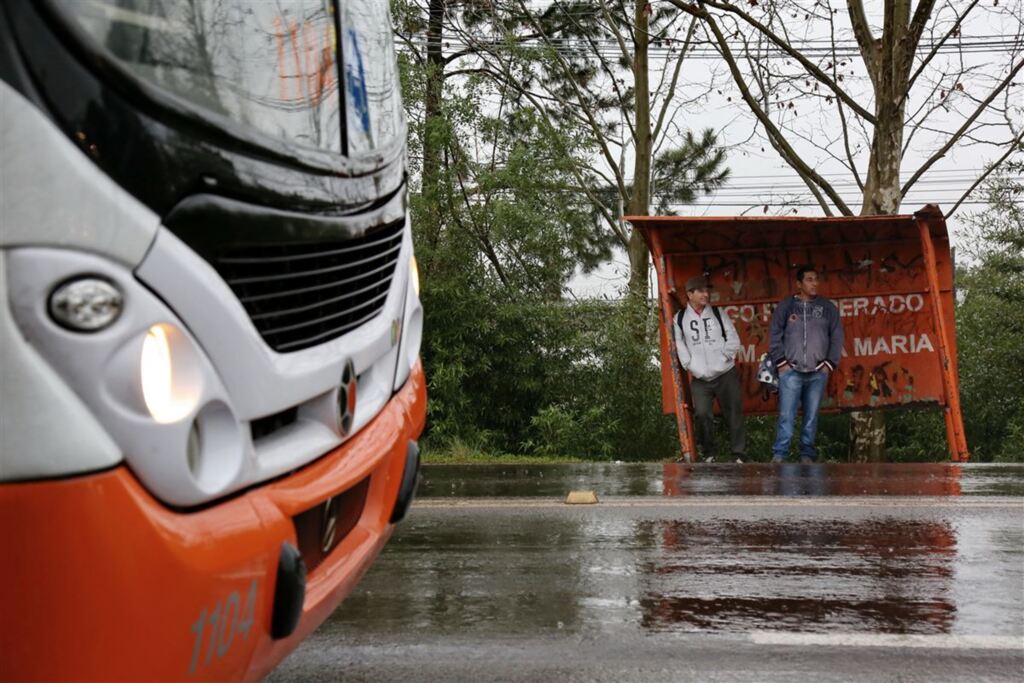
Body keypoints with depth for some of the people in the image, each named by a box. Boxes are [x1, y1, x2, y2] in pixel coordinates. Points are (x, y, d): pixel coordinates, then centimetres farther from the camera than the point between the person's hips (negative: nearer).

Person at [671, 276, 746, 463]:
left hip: (726, 374, 1)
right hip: (699, 378, -1)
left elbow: (734, 340, 5)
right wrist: (692, 366, -9)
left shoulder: (718, 314, 6)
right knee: (702, 414, -10)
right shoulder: (680, 319, 4)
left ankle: (739, 454, 10)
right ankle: (709, 453, 8)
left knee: (734, 413, 1)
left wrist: (722, 357, -8)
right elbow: (680, 346, 1)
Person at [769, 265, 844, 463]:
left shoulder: (827, 307, 8)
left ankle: (807, 454, 11)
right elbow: (775, 336, 4)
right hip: (791, 371, -1)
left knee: (811, 417, 4)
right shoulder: (786, 306, 4)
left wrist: (830, 363, 2)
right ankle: (779, 455, -2)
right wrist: (781, 362, -2)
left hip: (818, 373, 2)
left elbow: (837, 337, 8)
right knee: (786, 416, -5)